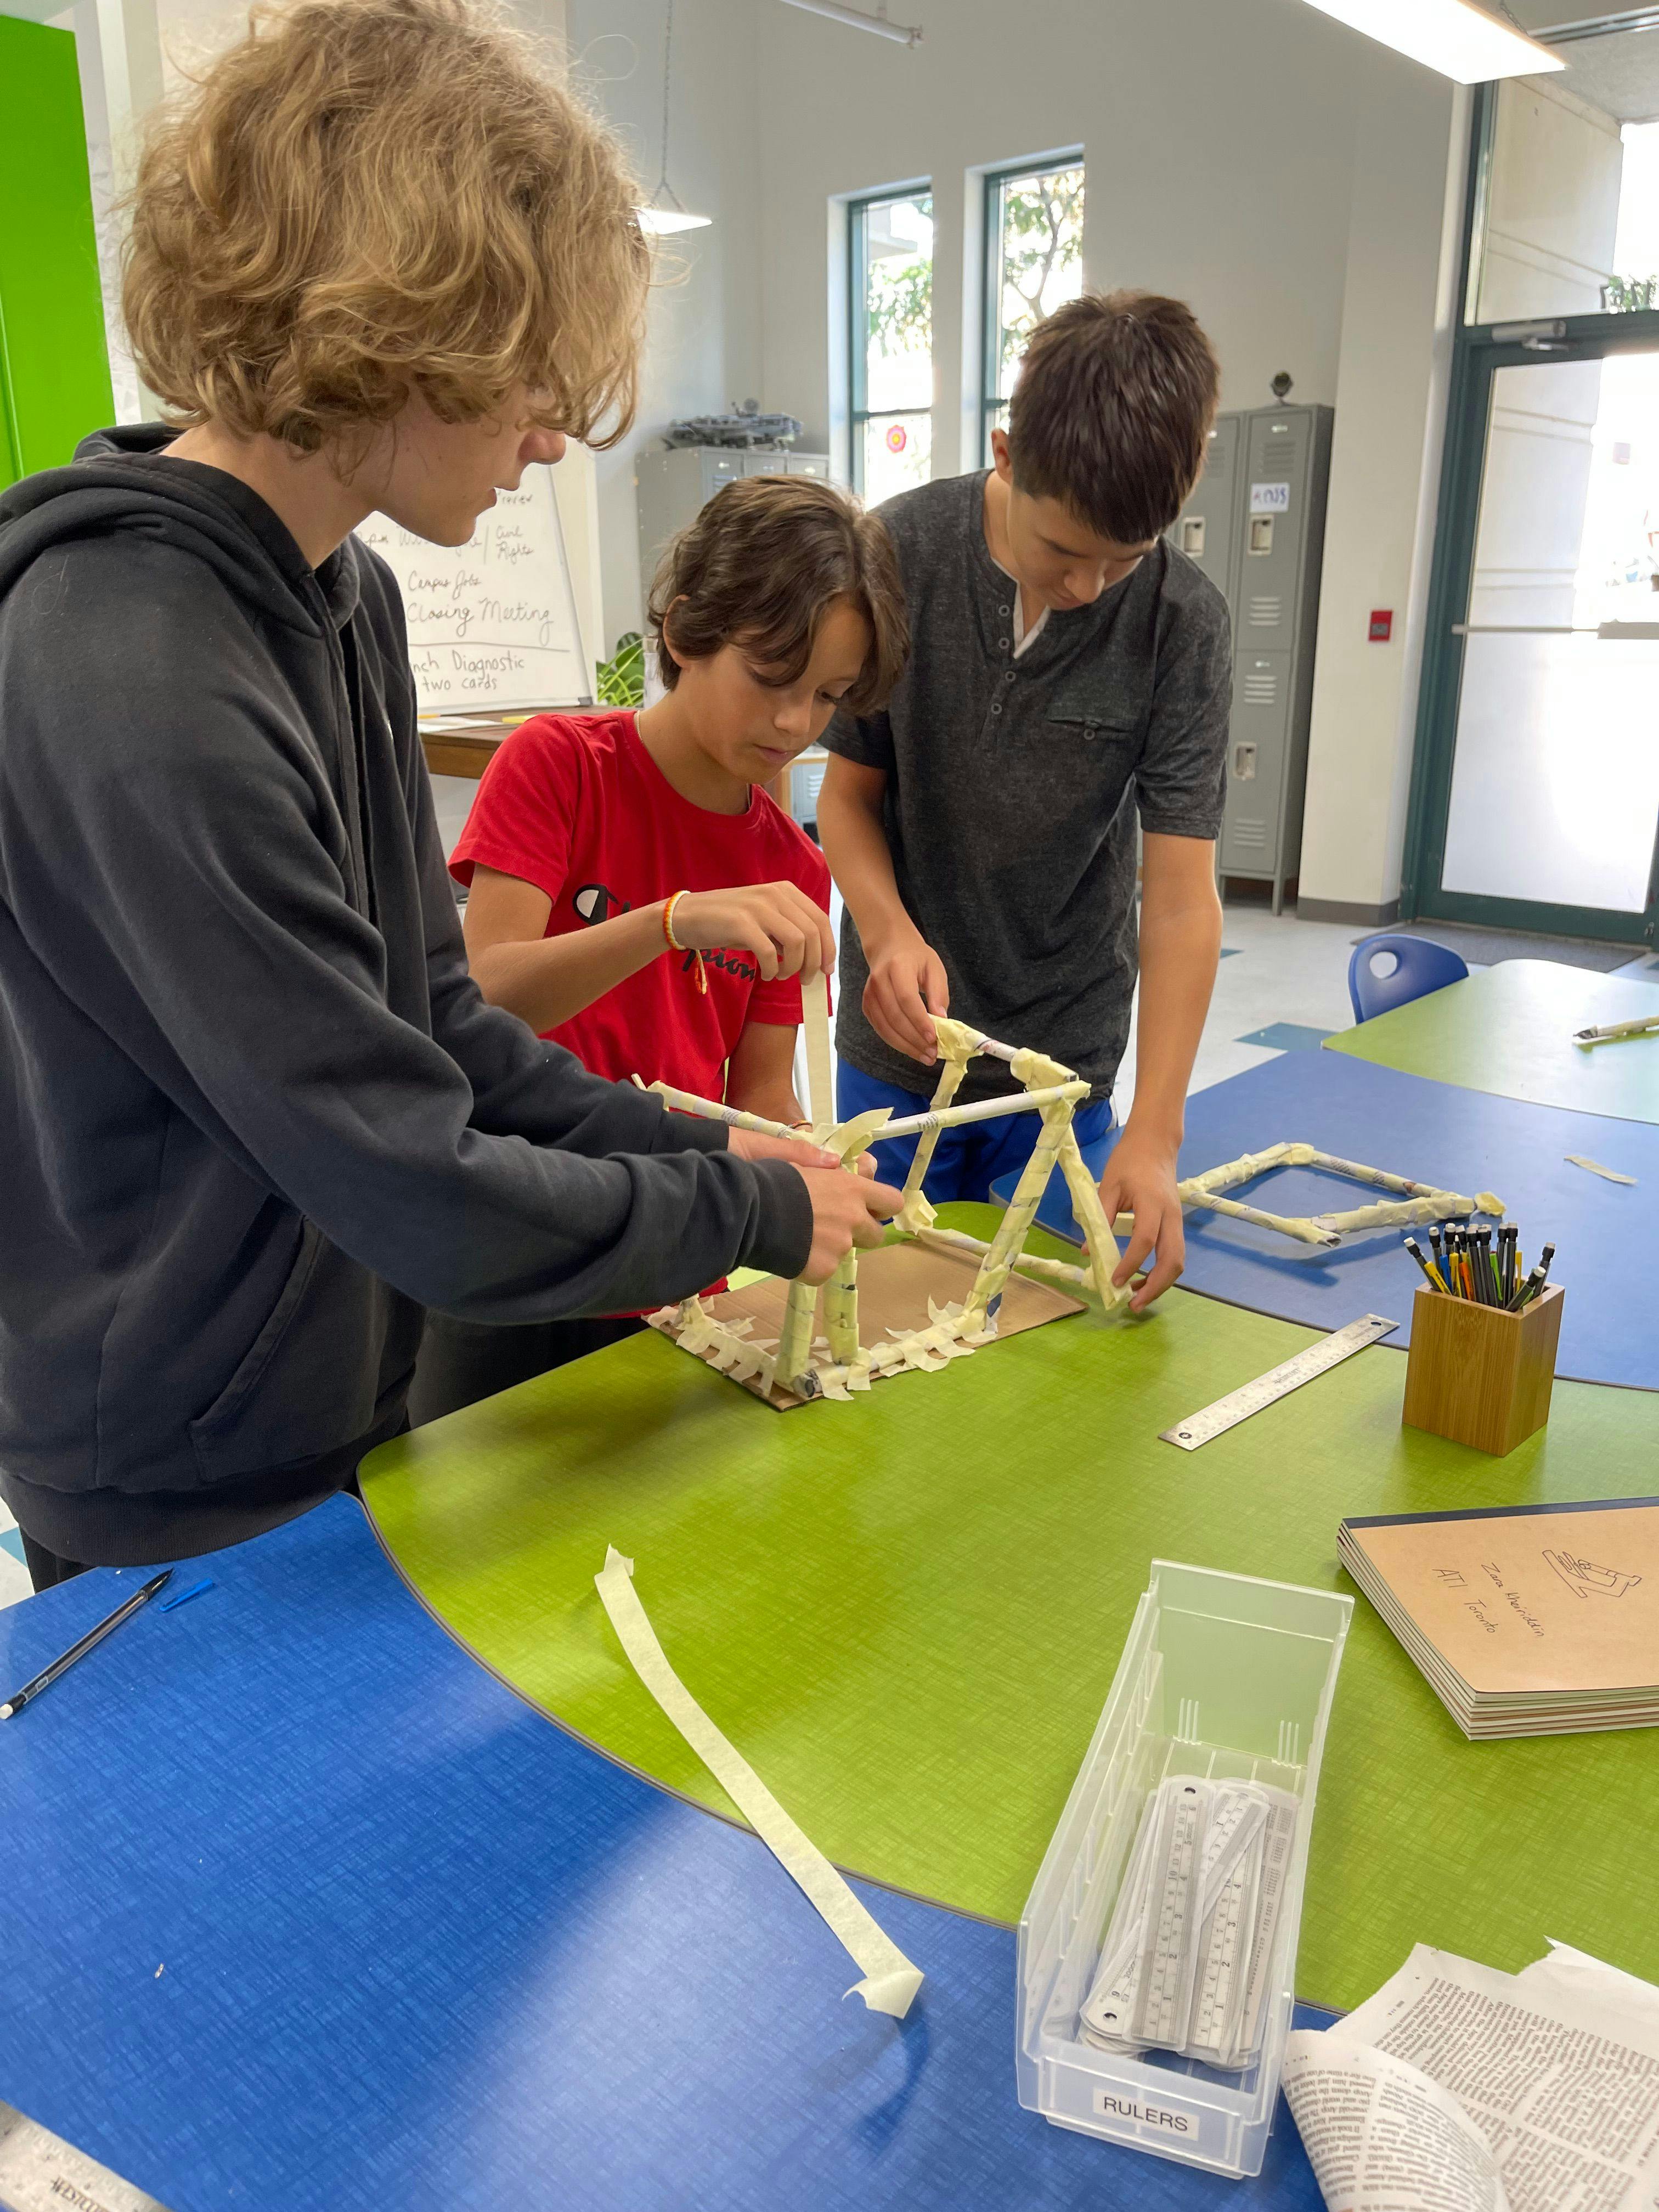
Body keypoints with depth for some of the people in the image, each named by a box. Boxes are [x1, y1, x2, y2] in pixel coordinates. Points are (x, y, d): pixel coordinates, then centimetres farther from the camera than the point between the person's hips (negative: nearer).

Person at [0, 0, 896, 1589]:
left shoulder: (339, 595, 1)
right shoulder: (143, 682, -30)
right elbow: (431, 1199, -28)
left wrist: (692, 1142, -4)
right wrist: (754, 1213, -15)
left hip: (337, 1415, 8)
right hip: (189, 1510, -8)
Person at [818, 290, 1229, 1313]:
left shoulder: (1185, 625, -14)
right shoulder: (900, 552, -12)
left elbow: (1182, 893, -16)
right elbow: (851, 788, -3)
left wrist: (1154, 1135, -25)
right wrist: (887, 928, -24)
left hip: (1066, 1057, 0)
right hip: (899, 1043, 1)